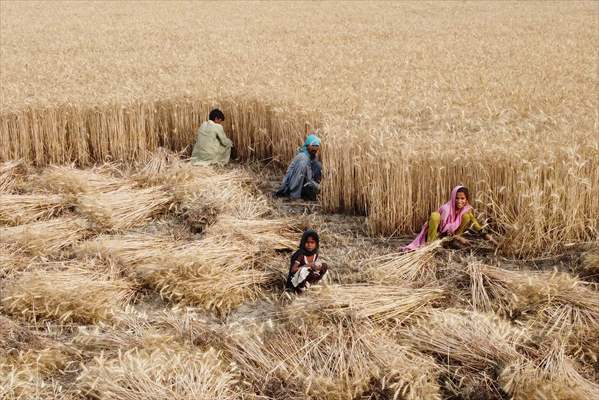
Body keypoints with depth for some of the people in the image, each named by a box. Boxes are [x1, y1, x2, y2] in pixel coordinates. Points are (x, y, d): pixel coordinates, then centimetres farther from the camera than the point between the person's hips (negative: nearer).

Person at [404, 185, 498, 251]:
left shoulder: (467, 209, -11)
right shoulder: (446, 208, -26)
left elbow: (474, 223, -9)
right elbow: (441, 230, -25)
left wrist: (485, 235, -22)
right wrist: (458, 237, -32)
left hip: (452, 232, 5)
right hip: (438, 233, -5)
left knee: (467, 216, -16)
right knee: (435, 215, -35)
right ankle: (429, 243, -30)